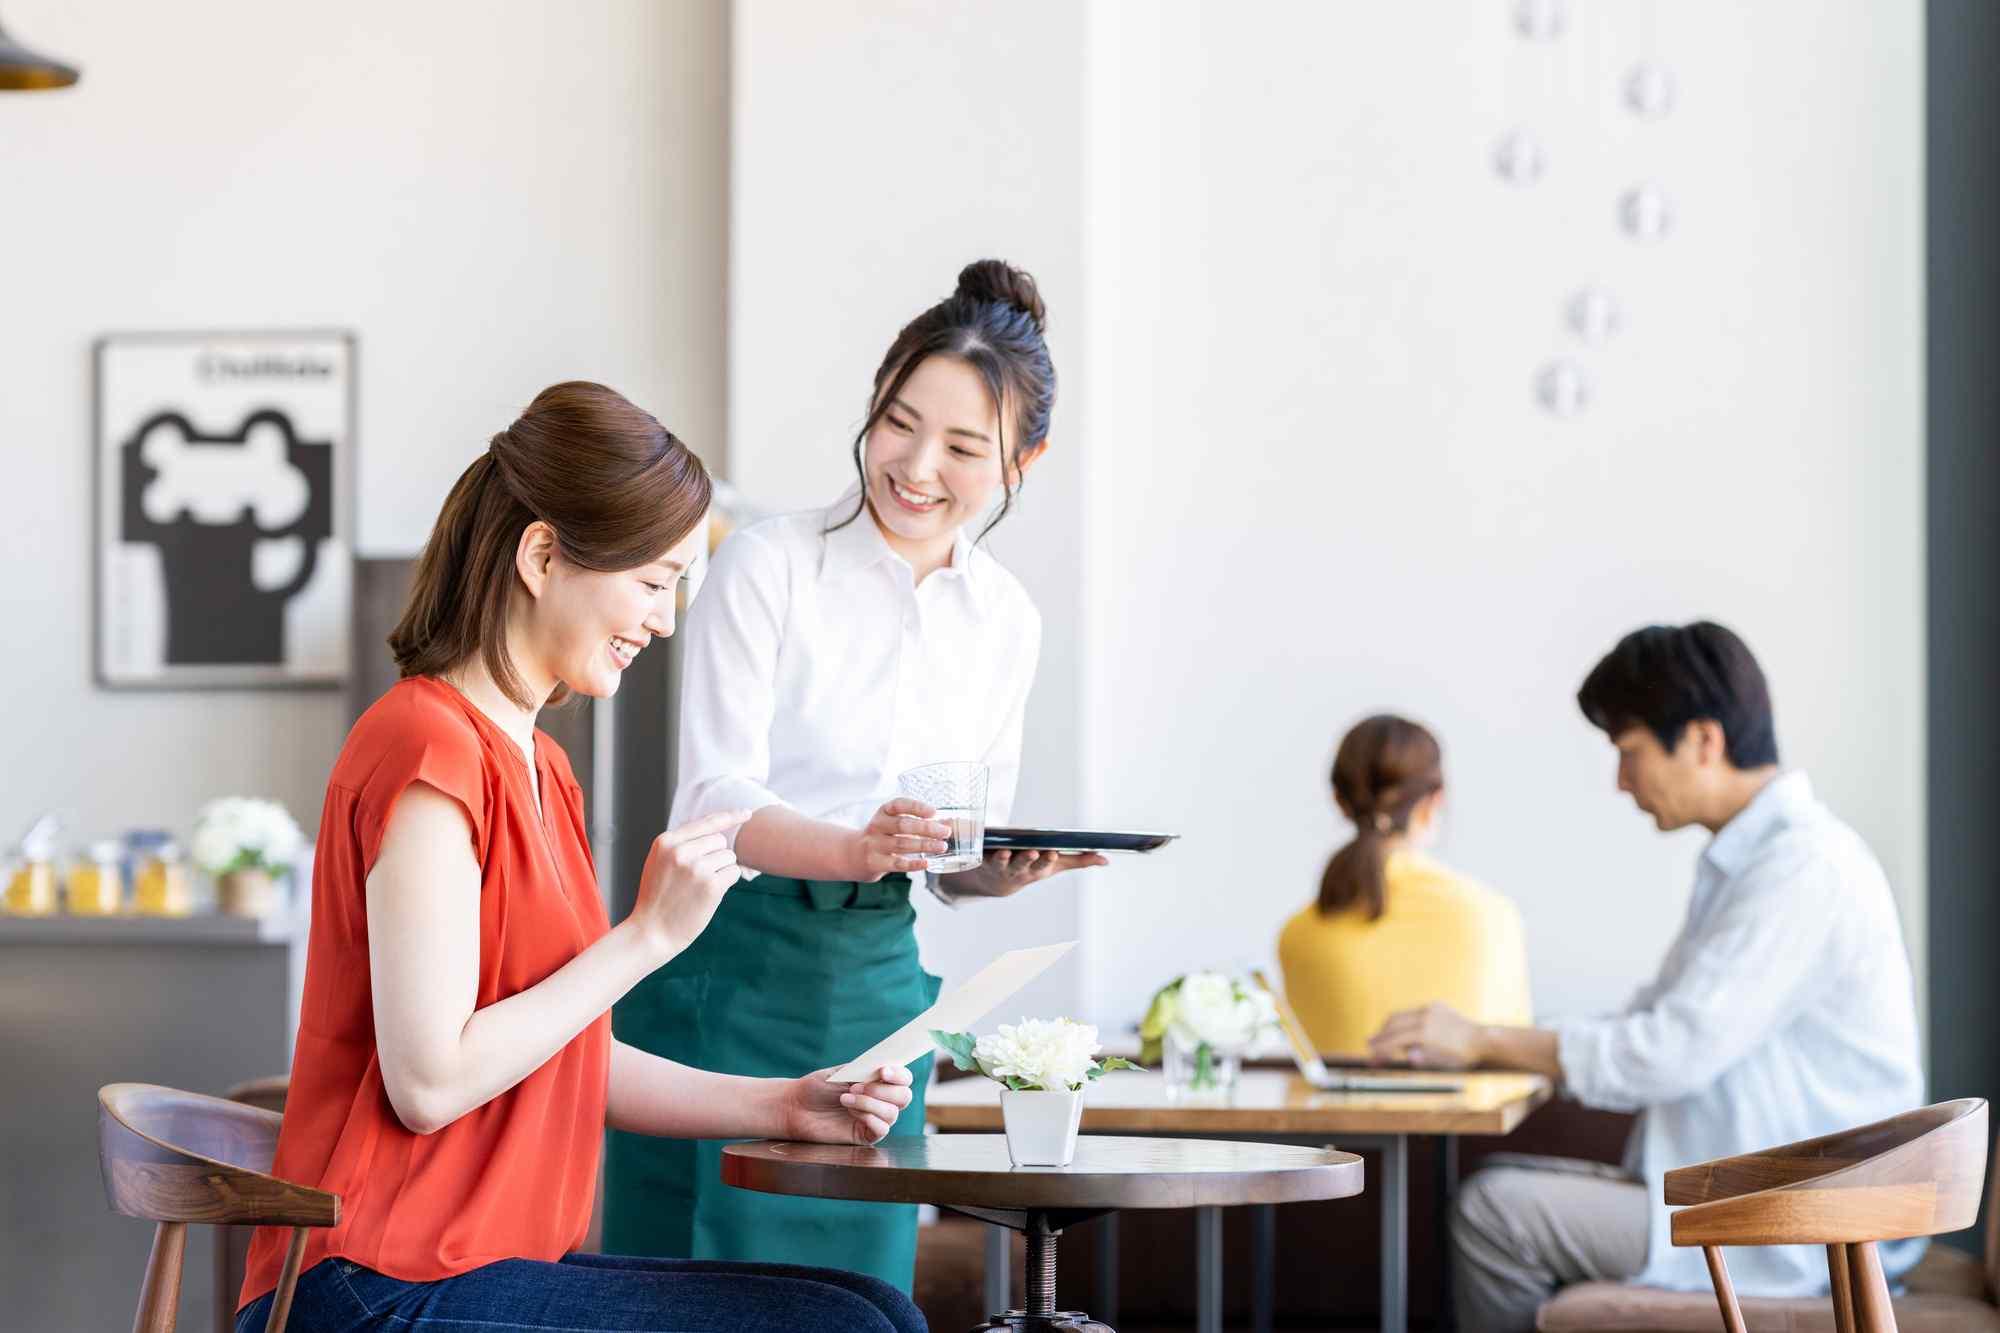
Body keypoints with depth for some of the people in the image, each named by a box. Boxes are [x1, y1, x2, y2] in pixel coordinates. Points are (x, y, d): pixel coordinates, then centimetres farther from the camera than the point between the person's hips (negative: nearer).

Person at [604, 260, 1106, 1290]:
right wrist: (854, 848, -32)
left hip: (875, 984, 5)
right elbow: (714, 801, -15)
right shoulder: (768, 566, -8)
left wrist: (1009, 868, -7)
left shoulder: (1005, 620, 8)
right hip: (726, 973, -5)